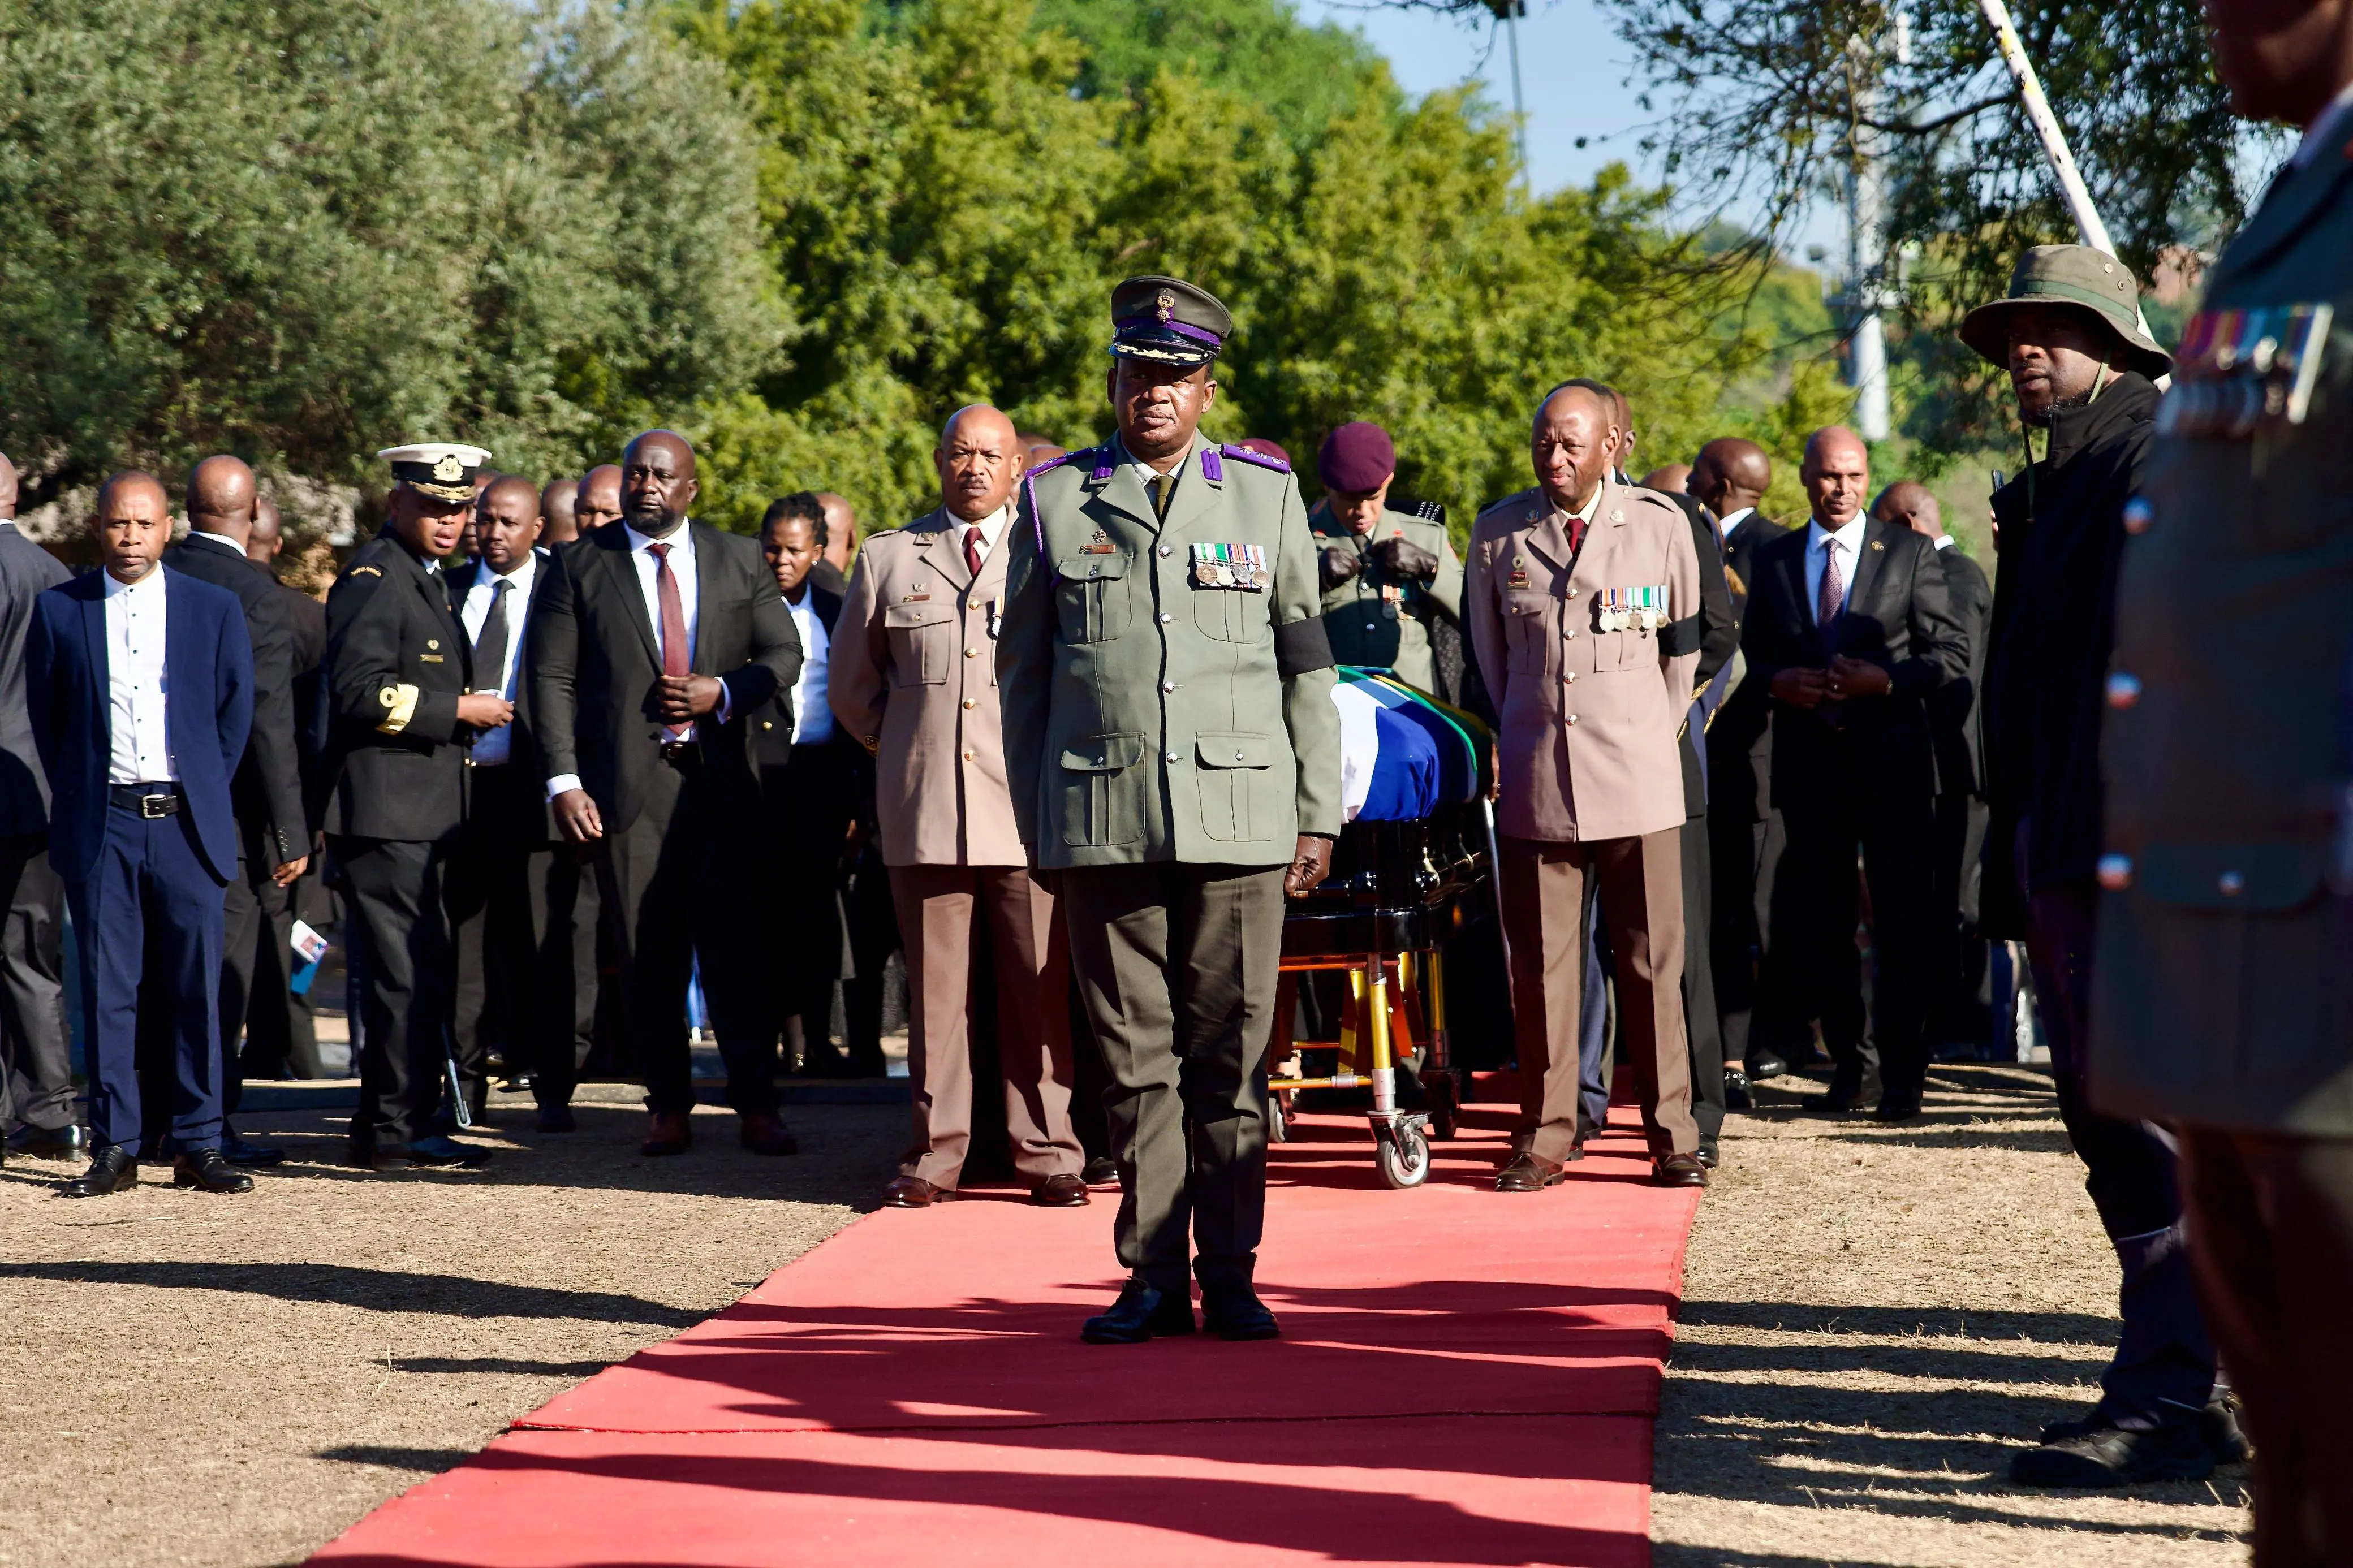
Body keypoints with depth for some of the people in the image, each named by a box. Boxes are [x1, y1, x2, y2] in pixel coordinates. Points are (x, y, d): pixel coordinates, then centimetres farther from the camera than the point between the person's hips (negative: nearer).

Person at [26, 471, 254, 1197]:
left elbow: (235, 713, 12)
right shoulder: (58, 610, 5)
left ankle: (198, 1146, 7)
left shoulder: (215, 608, 6)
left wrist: (203, 796, 11)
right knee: (106, 989, 0)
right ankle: (114, 1149, 5)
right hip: (101, 827, 0)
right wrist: (77, 799, 9)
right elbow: (46, 715, 11)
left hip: (187, 825, 0)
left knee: (195, 990, 1)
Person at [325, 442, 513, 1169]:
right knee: (408, 972, -10)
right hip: (384, 807, -10)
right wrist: (458, 710, -17)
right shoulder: (374, 578, -11)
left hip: (422, 812, 10)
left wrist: (471, 713, 15)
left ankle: (383, 1127, 19)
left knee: (421, 972, 12)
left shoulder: (426, 578, 21)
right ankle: (401, 1129, -7)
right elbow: (361, 690, -22)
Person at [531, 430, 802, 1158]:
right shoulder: (580, 566, 6)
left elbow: (784, 653, 14)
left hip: (721, 777, 1)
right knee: (649, 956, 2)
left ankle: (757, 1108, 2)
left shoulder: (739, 560, 11)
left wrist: (725, 691, -6)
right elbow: (552, 678, 2)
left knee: (736, 947, -3)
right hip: (628, 784, 0)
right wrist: (564, 781, -7)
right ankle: (669, 1108, 11)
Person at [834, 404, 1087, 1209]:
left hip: (1032, 809, -1)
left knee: (1041, 987, -2)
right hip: (925, 811, 1)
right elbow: (852, 686, 21)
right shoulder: (888, 559, 14)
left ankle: (1048, 1154, 4)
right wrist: (910, 751, 13)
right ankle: (935, 1155, 8)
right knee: (934, 989, 2)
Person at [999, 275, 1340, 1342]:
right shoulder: (1053, 501, 9)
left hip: (1238, 815, 0)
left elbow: (1306, 665, 10)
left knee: (1232, 1054, 0)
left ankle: (1230, 1274, 8)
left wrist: (1318, 815, 5)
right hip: (1103, 819, 0)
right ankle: (1154, 1277, 8)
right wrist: (1035, 828, 6)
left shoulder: (1268, 495, 10)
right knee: (1136, 1055, 2)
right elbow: (1023, 672, 11)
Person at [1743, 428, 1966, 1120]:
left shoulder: (1909, 553, 2)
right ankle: (1850, 1063, 19)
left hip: (1891, 759, -3)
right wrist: (1780, 682, -8)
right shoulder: (1774, 560, 11)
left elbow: (1952, 652, 0)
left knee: (1902, 925, -3)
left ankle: (1902, 1077, 3)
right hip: (1809, 762, 3)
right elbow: (1752, 654, 14)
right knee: (1824, 923, 8)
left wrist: (1887, 680, -15)